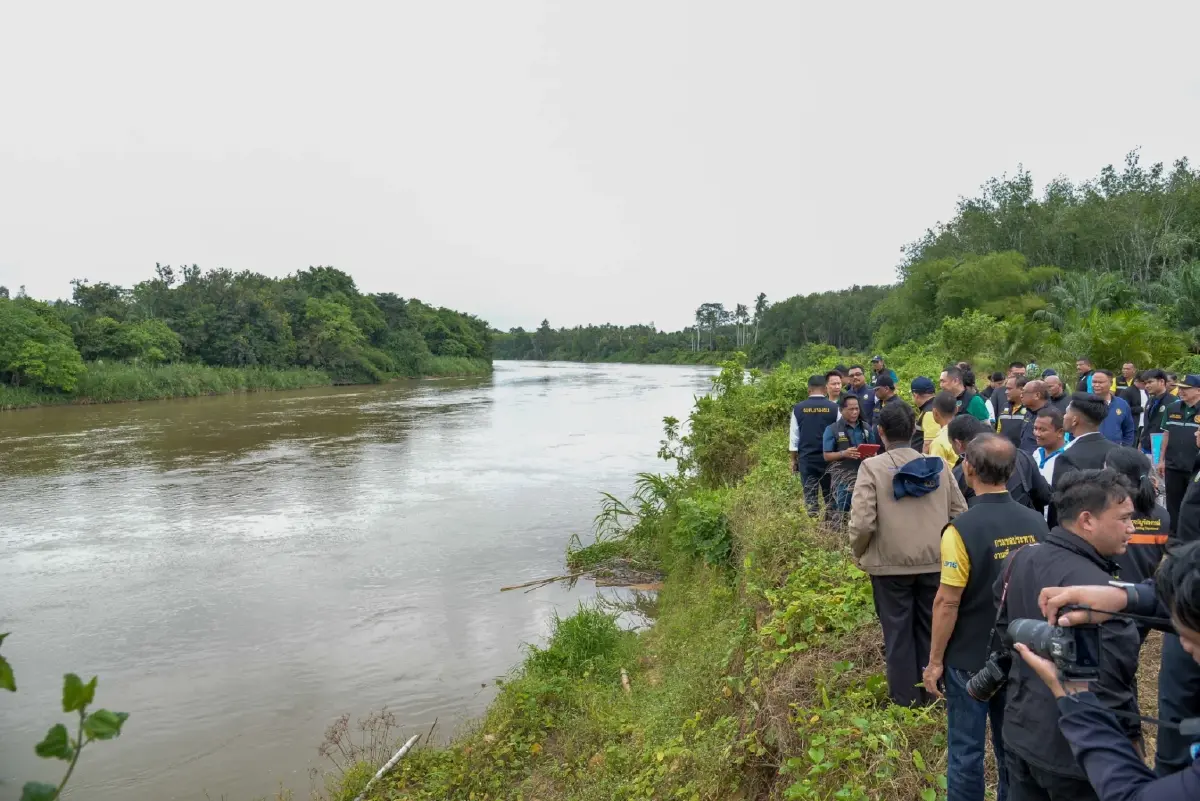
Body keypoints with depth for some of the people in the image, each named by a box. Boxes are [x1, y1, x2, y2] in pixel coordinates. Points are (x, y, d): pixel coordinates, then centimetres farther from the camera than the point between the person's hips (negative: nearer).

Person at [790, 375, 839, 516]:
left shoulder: (798, 408, -3)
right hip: (828, 458, 0)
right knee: (830, 495, 10)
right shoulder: (834, 408, -5)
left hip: (806, 458, 0)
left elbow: (794, 436, 1)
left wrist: (794, 459, 11)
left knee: (810, 495, 5)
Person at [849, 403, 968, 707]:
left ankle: (905, 701, 20)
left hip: (890, 563, -4)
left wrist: (858, 554, 0)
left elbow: (862, 522, -18)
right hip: (935, 561, 4)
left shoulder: (872, 466, -13)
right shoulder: (938, 465, 0)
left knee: (898, 633, 10)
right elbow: (959, 512, 4)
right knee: (930, 630, 18)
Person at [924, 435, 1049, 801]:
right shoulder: (1036, 523, -7)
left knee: (966, 751, 10)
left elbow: (947, 602, -19)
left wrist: (935, 660, -7)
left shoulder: (962, 529, -22)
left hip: (969, 659, -5)